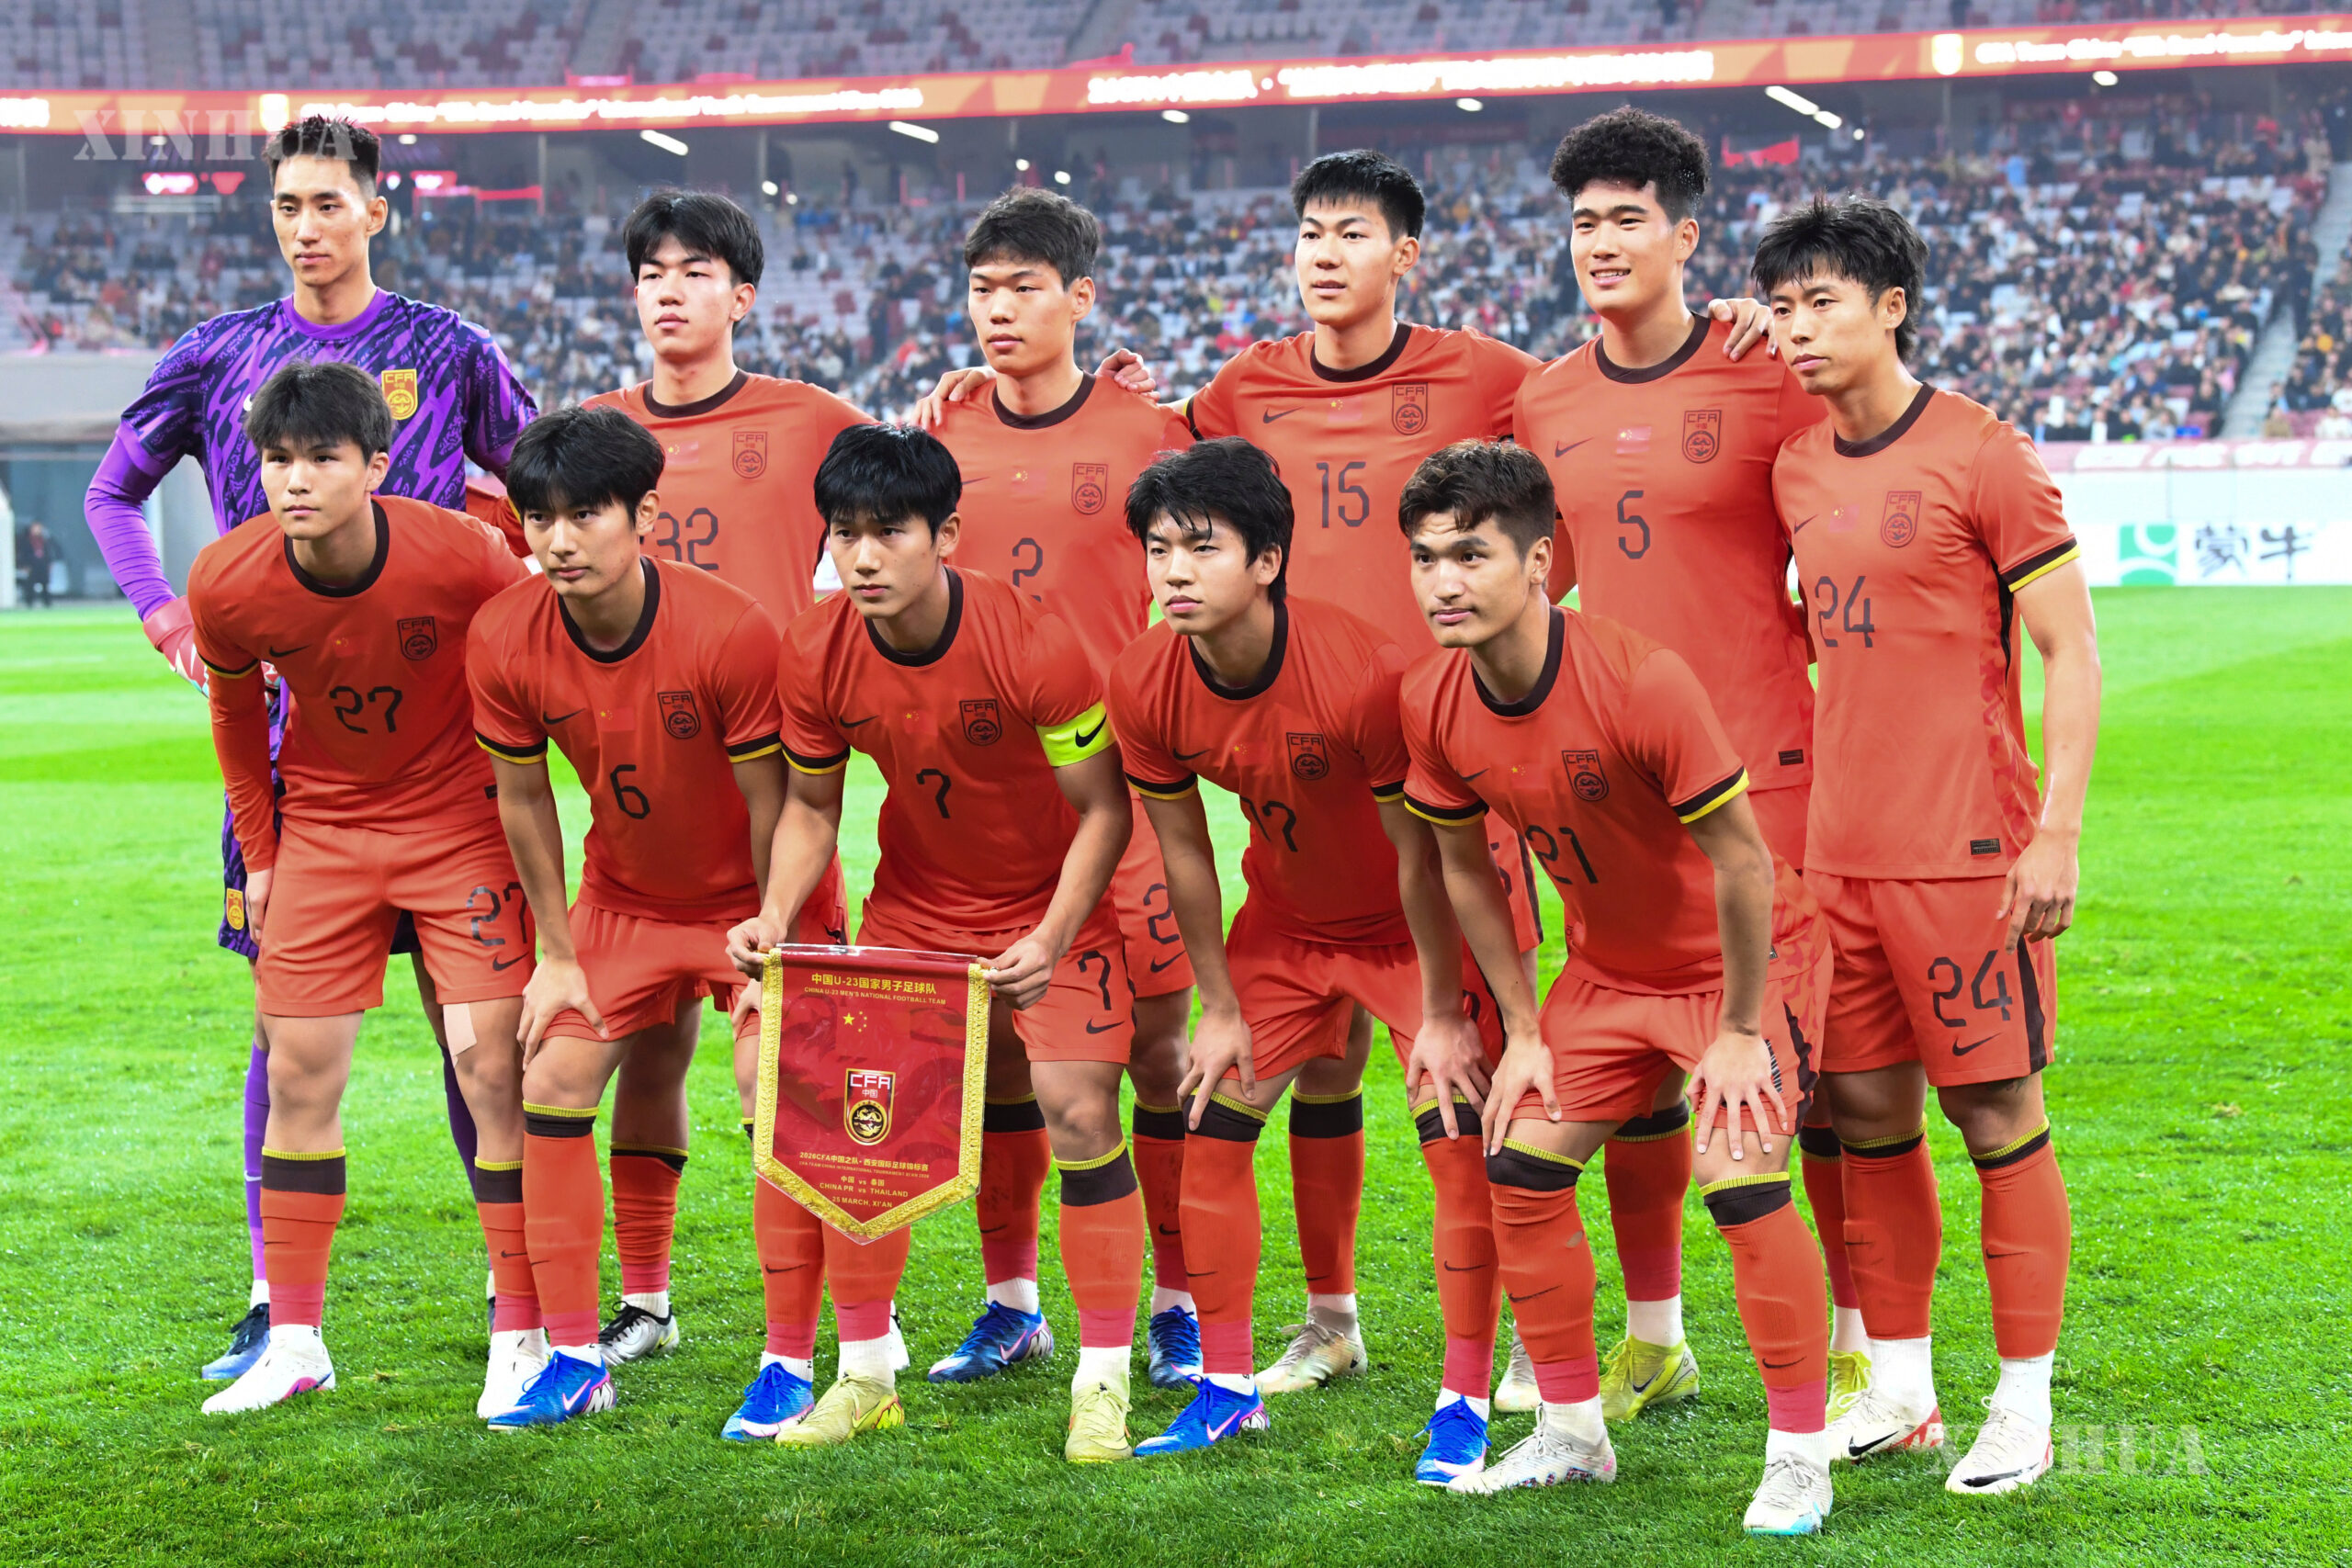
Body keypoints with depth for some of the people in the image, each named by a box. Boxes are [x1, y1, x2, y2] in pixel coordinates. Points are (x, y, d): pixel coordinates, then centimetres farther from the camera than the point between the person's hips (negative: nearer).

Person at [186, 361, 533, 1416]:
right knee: (298, 1071, 2)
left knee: (491, 1060, -10)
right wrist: (259, 854, 9)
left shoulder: (463, 556, -25)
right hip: (322, 825, 3)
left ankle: (521, 1336, -1)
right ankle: (295, 1342, 12)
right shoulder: (227, 583, -16)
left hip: (461, 818, -3)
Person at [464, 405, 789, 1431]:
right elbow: (523, 799, -3)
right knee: (552, 1081, -4)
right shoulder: (506, 640, -18)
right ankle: (574, 1358, 3)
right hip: (622, 898, 4)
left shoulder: (729, 631, -30)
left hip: (750, 896, -4)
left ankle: (792, 1361, 1)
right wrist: (557, 955, 0)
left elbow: (773, 805, -20)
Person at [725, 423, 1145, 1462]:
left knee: (1079, 1106, -15)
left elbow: (1103, 809, -19)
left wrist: (1053, 939, -31)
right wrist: (776, 917, -17)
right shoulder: (814, 657, -16)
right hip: (913, 905, 4)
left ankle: (1103, 1379, -1)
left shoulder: (1032, 646, -28)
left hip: (1051, 904, -4)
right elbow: (810, 807, 0)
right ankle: (864, 1375, 12)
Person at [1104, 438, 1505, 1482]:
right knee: (1210, 1132, 3)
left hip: (1412, 925, -5)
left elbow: (1419, 856, -23)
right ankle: (1227, 1386, 16)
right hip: (1285, 919, 5)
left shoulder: (1363, 674, -34)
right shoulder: (1144, 687, -19)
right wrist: (1221, 1007, 0)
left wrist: (1439, 1014, -17)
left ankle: (1465, 1402, 0)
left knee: (1459, 1143, -12)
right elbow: (1184, 852, -4)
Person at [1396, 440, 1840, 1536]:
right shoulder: (1433, 705, -13)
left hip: (1751, 955, -6)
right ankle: (1572, 1434, 19)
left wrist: (1739, 1033, -19)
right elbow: (1465, 866, 3)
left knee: (1738, 1178, -20)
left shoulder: (1642, 683, -33)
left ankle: (1799, 1457, -6)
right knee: (1520, 1168, 2)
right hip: (1608, 968, 6)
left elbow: (1741, 862, -25)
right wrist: (1523, 1031, 2)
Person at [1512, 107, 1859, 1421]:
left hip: (1761, 768, -5)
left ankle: (1862, 1344, 10)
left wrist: (1849, 739, -9)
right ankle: (1655, 1336, 22)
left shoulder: (1767, 381, -6)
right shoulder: (1546, 405, 8)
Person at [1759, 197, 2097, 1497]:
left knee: (1995, 1111, 0)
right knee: (1865, 1111, 9)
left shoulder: (1980, 454, -8)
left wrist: (2057, 832, -13)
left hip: (1964, 850, -6)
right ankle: (1898, 1391, 20)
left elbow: (2070, 650, -8)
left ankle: (2023, 1409, 8)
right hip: (1838, 849, 6)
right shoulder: (1795, 468, 10)